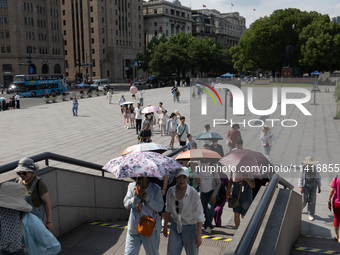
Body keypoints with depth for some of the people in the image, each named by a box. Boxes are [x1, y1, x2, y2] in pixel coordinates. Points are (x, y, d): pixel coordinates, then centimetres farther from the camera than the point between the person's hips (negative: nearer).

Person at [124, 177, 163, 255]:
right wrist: (137, 197, -23)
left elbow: (160, 207, -9)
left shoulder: (156, 188, -3)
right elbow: (126, 204, -5)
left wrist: (147, 197, -21)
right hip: (134, 229, 2)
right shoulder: (132, 186, 3)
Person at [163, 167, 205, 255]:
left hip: (190, 227, -3)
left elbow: (199, 216, -16)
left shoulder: (193, 193, -19)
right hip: (175, 226, 3)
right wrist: (165, 227, 12)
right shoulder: (171, 191, -7)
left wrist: (199, 235, -17)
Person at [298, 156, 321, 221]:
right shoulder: (304, 170, -11)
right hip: (305, 187, -2)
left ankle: (311, 215, 11)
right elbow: (300, 179, -5)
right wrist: (300, 187, -11)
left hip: (313, 187, 2)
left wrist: (319, 187, 6)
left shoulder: (315, 169, -5)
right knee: (304, 200, 0)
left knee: (312, 201, 0)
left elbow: (318, 178, 6)